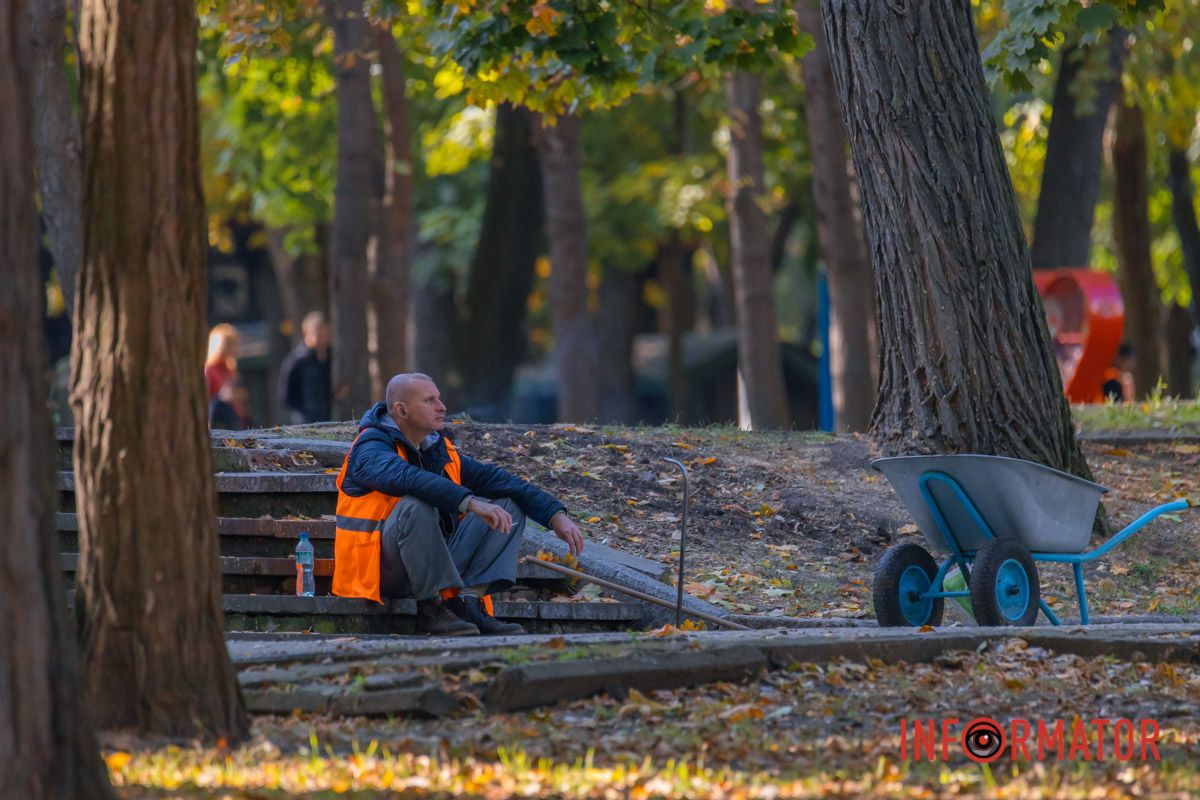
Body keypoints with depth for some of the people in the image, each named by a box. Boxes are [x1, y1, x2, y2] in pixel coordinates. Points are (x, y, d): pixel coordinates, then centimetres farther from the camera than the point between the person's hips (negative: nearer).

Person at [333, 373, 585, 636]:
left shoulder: (440, 451, 13)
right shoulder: (371, 451, -12)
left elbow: (494, 478, 8)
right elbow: (409, 478, -34)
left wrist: (557, 515, -4)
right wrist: (471, 502, -44)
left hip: (429, 566, 8)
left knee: (509, 505, 2)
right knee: (416, 505, -35)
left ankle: (467, 601, -14)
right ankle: (430, 611, -25)